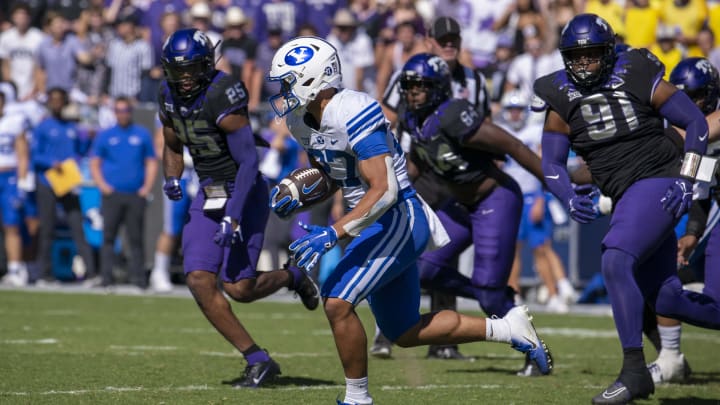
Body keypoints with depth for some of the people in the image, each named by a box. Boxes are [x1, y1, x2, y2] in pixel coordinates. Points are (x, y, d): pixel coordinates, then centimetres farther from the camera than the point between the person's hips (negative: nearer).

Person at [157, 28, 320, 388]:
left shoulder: (222, 98, -23)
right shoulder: (169, 97, 1)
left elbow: (248, 162, -23)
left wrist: (233, 217, -27)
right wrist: (172, 179, -2)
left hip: (243, 195, -7)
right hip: (209, 196, 7)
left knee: (238, 288, -11)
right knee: (199, 281, -9)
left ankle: (292, 277, 23)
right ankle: (258, 361, -1)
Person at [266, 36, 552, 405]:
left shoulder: (352, 115, -24)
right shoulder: (302, 121, 4)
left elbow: (383, 191, -28)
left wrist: (333, 234, -34)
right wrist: (296, 197, 1)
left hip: (398, 219, -10)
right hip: (377, 225, 10)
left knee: (338, 302, -22)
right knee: (404, 333, 15)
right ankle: (507, 329, 27)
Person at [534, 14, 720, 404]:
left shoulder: (639, 79, -8)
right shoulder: (562, 100, 2)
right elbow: (552, 164, 2)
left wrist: (686, 180, -12)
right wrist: (569, 198, -18)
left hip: (657, 184, -6)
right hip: (626, 197, 6)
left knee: (615, 261, -25)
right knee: (664, 298, 7)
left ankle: (635, 371, -22)